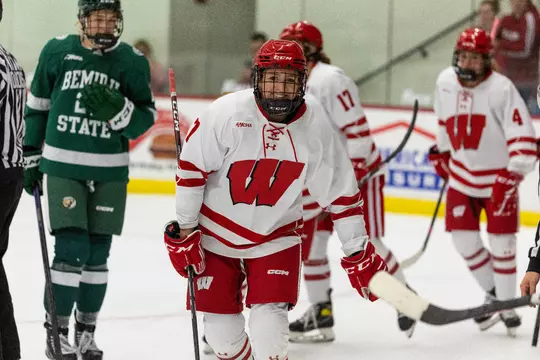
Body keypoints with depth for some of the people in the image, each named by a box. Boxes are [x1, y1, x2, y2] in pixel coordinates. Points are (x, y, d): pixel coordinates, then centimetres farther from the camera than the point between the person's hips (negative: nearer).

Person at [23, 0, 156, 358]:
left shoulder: (132, 61, -2)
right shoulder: (57, 52, -2)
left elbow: (146, 117, 1)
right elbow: (37, 105, 9)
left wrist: (118, 110, -20)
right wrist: (31, 155, 10)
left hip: (110, 172, 2)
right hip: (62, 166, -2)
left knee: (97, 255, 8)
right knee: (71, 249, -10)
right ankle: (56, 331, 1)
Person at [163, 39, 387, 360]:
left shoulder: (315, 125, -14)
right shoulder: (227, 113, -21)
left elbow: (340, 189, -5)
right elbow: (191, 167, -11)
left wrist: (358, 252, -4)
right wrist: (184, 230, -8)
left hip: (276, 238, 0)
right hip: (217, 234, 0)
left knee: (270, 324, -15)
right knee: (221, 327, 6)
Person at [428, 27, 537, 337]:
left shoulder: (501, 89, -21)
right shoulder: (446, 82, -4)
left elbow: (524, 139, -23)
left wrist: (511, 179, -30)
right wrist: (441, 152, 23)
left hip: (498, 177, -5)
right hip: (463, 175, 5)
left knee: (501, 242, -3)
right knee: (463, 237, 1)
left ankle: (507, 307, 10)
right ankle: (492, 293, 20)